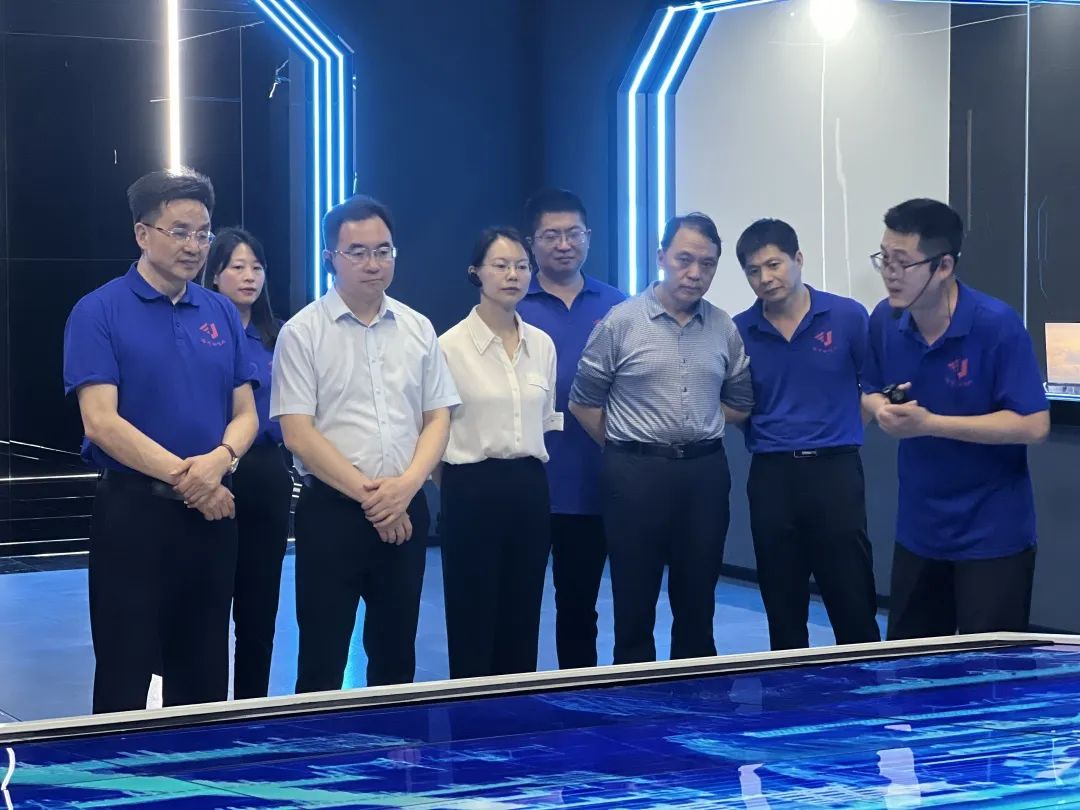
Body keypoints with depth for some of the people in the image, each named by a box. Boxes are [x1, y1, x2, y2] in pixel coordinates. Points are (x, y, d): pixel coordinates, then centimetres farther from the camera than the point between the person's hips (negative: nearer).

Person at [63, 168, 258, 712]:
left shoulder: (222, 314, 9)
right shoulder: (99, 312, -7)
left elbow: (245, 413, 8)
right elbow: (101, 422, -15)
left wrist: (219, 460, -14)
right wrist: (183, 475, -19)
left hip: (211, 514, 5)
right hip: (134, 512, -5)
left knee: (204, 678, 12)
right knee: (125, 679, 0)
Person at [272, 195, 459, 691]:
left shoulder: (418, 329, 8)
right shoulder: (302, 333, -5)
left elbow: (437, 418, 8)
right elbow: (297, 432, -10)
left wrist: (406, 485, -9)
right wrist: (365, 491, -14)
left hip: (405, 511, 4)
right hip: (331, 510, -4)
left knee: (396, 655, 11)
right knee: (322, 659, 0)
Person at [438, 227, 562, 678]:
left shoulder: (542, 345, 8)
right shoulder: (451, 345, -8)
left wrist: (533, 463, 10)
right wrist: (460, 475, -1)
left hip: (530, 490, 5)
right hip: (473, 490, -5)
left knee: (522, 623, 9)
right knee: (472, 622, 0)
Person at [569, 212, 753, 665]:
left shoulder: (725, 330, 6)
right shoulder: (621, 322, -4)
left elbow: (740, 403, 15)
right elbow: (584, 401, 0)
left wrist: (696, 432, 6)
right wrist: (628, 447, 3)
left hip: (705, 472, 3)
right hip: (636, 473, -3)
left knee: (697, 601, 9)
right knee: (634, 599, 3)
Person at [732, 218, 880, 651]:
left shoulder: (847, 316, -3)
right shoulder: (740, 331, 2)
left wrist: (843, 426, -3)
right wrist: (763, 435, -4)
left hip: (834, 469, -2)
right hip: (771, 476, 2)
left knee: (853, 605, -2)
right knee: (783, 610, 8)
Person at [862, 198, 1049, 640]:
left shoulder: (997, 325, -21)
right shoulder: (884, 321, -3)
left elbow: (1033, 425, -23)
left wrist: (930, 423, -25)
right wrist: (883, 409, -12)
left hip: (992, 533, -6)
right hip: (918, 528, 6)